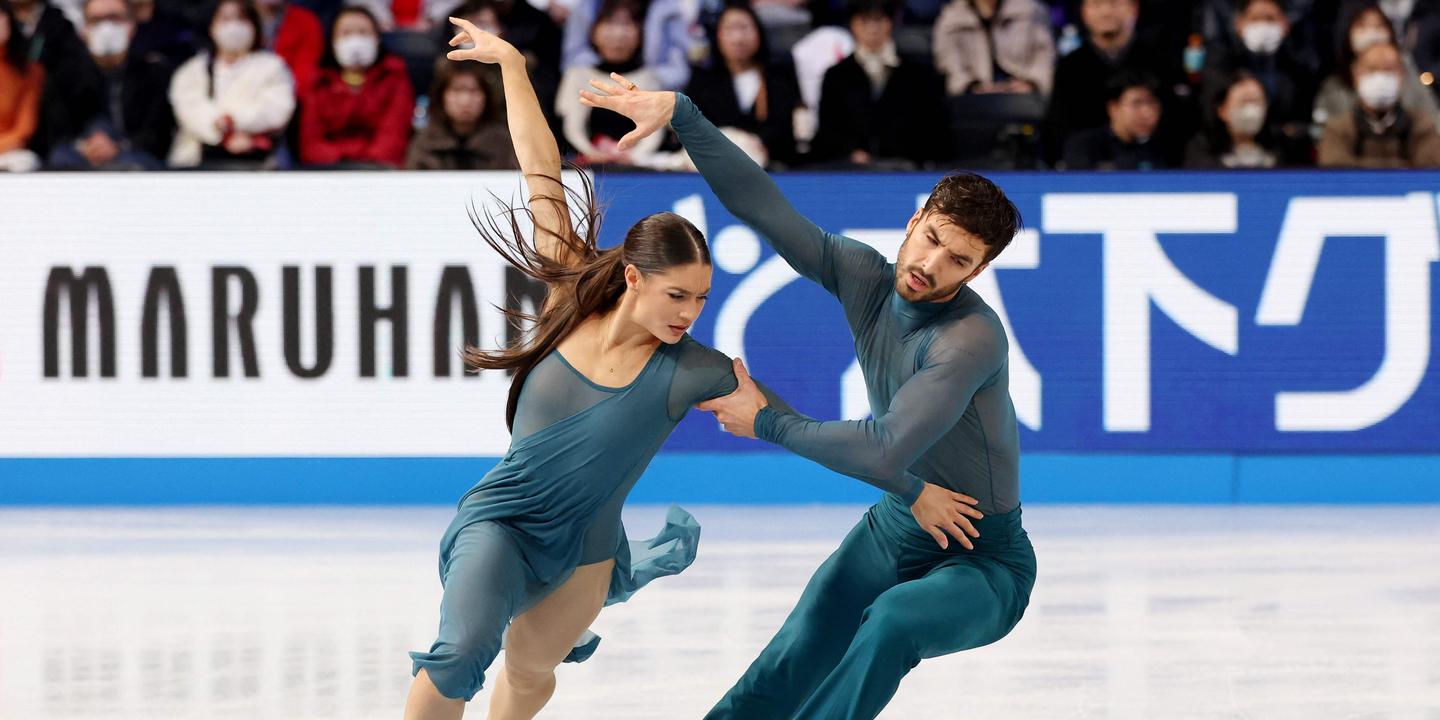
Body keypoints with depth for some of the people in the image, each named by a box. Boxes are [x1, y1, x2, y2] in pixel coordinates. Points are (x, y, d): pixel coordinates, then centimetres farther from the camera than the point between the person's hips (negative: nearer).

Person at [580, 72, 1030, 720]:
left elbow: (885, 451, -33)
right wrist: (680, 114, -14)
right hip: (897, 524, 7)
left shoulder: (972, 338, -28)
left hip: (983, 558, -7)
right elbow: (761, 205, -4)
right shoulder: (862, 275, -7)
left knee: (894, 621, -37)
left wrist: (767, 422, -19)